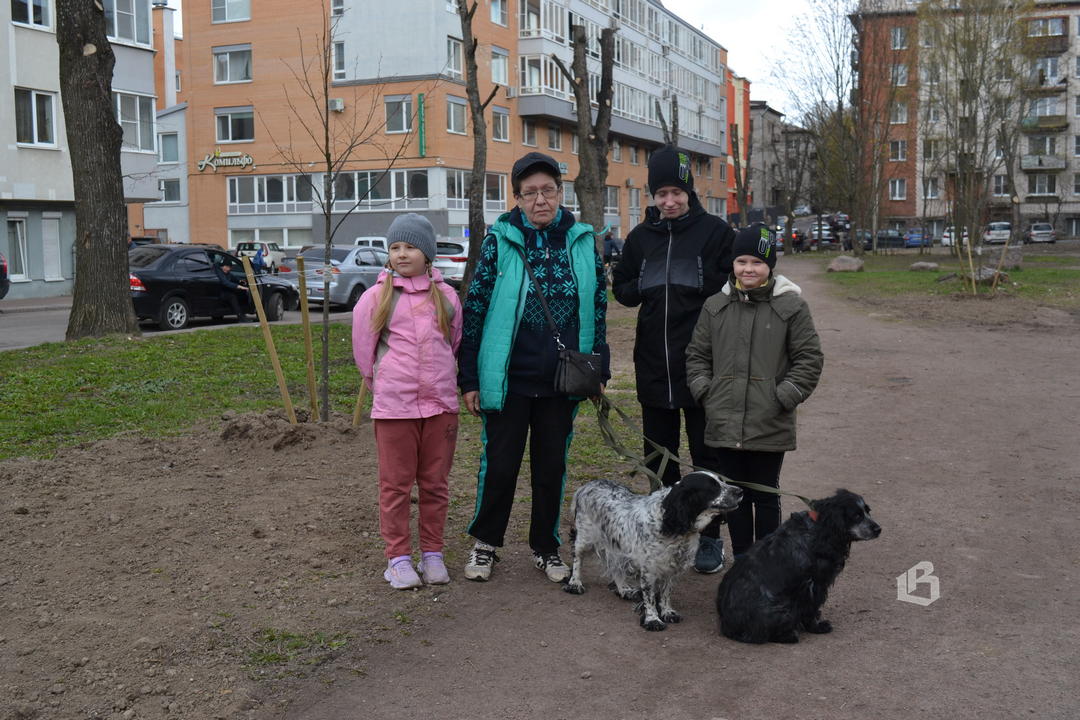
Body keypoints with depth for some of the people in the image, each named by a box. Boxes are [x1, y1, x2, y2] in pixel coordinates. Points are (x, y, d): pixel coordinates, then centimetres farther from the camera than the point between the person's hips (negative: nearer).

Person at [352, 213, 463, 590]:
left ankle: (432, 553, 23)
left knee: (435, 484, 11)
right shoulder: (376, 297, -4)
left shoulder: (447, 296, 3)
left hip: (440, 404, 2)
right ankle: (398, 557, 15)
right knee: (395, 485, 5)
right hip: (393, 407, -2)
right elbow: (363, 349, 4)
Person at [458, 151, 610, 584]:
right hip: (508, 380, -2)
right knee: (499, 464, 6)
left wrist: (599, 370, 7)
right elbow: (474, 310, -4)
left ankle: (546, 547, 29)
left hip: (562, 382, 3)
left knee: (552, 466, 13)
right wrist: (469, 379, -6)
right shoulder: (500, 242, -5)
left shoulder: (582, 242, 3)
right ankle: (485, 543, 27)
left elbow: (598, 308, 10)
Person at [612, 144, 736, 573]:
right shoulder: (640, 237, 9)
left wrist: (695, 288, -20)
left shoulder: (715, 231, -4)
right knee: (659, 453, 13)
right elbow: (623, 290, 13)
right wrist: (641, 289, -6)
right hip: (653, 362, 4)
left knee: (706, 453, 6)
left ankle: (710, 537, 18)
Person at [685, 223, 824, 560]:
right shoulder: (715, 306, 7)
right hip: (724, 423, 3)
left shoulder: (791, 306, -3)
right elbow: (697, 355, 13)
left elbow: (809, 358, -2)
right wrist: (704, 392, 1)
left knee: (765, 496, 8)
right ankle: (741, 561, 26)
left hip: (769, 427, -3)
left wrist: (783, 397, -10)